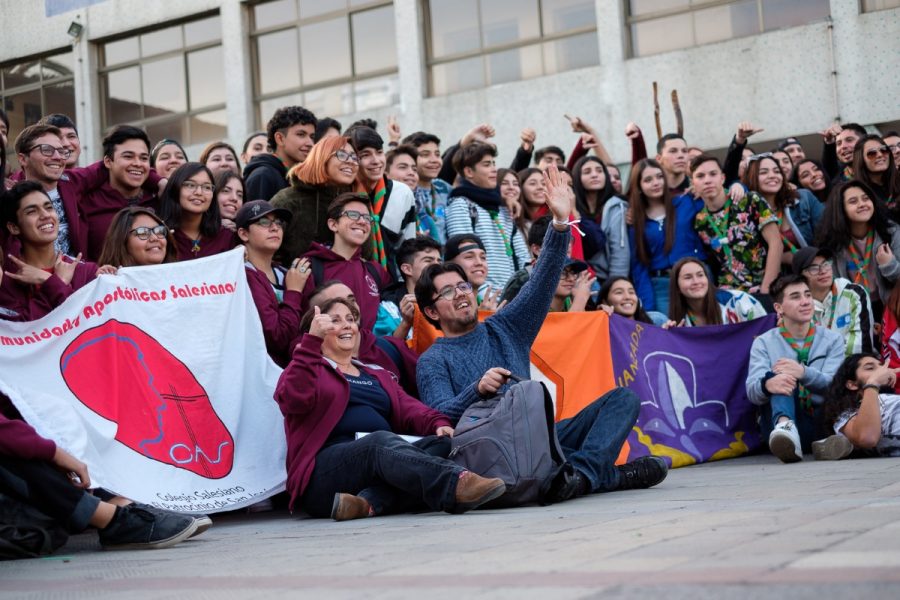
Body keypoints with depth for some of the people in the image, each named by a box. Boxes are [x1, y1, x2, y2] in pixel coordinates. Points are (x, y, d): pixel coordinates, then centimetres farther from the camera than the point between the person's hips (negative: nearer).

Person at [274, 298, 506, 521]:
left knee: (441, 443, -20)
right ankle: (456, 484, -59)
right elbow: (294, 400, -9)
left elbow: (408, 408, 12)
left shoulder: (378, 375, 32)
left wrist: (438, 423, -9)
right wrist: (311, 341, -14)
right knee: (382, 441, -35)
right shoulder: (309, 369, 16)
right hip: (327, 470, -5)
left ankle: (370, 502, -42)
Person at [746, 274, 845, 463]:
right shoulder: (764, 343, 8)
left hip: (820, 422, 1)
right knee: (781, 377, -28)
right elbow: (752, 391, -10)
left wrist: (804, 373, -28)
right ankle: (784, 426, -58)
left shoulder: (833, 340, 12)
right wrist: (768, 384, -35)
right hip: (777, 419, -1)